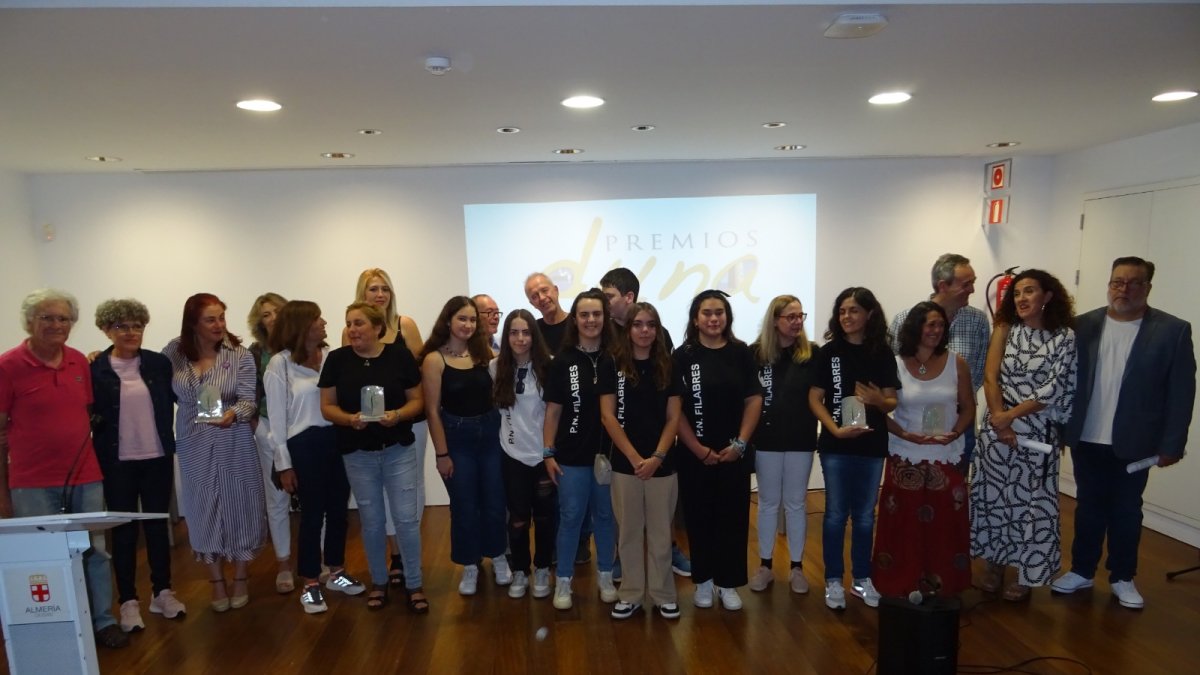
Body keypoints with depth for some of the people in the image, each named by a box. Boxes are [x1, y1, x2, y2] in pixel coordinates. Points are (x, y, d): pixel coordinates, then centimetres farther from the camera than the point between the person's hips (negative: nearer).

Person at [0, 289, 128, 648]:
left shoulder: (80, 362, 5)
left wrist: (95, 465, 11)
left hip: (86, 478, 4)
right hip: (33, 484, -4)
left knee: (94, 551, 10)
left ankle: (102, 621, 23)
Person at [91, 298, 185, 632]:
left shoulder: (159, 363, 2)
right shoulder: (95, 369, -4)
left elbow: (176, 399, 5)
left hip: (157, 458, 2)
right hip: (117, 463, -2)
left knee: (157, 525, 12)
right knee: (124, 530, 8)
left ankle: (162, 592, 26)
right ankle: (128, 601, 20)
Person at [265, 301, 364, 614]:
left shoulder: (330, 356, 4)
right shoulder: (279, 364, -5)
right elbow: (276, 417, -4)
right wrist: (283, 463, -5)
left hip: (336, 439, 4)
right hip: (304, 445, -4)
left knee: (338, 509, 12)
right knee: (312, 514, 5)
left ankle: (336, 572, 31)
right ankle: (310, 584, 21)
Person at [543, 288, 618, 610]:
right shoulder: (562, 361, -2)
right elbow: (553, 411, 0)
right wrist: (548, 452, -3)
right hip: (572, 455, -1)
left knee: (606, 515, 14)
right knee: (570, 517, 8)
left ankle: (605, 576, 31)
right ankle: (563, 581, 22)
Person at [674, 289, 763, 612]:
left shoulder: (741, 353, 2)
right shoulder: (683, 356, -3)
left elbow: (754, 400, 1)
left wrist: (739, 443, -7)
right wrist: (698, 449, -10)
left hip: (734, 452, 1)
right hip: (694, 454, -1)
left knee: (733, 518, 6)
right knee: (699, 518, 8)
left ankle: (728, 582, 21)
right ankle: (703, 580, 24)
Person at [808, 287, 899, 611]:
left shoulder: (883, 354, 1)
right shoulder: (828, 352, -3)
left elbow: (892, 402, 2)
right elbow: (814, 399, -4)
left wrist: (878, 400, -20)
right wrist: (836, 429, -17)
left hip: (872, 445, 2)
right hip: (835, 445, -2)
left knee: (865, 515, 13)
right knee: (836, 514, 6)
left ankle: (862, 579, 27)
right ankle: (833, 581, 18)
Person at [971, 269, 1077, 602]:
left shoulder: (1065, 337, -4)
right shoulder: (1005, 329, 2)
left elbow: (1055, 389, -10)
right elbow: (990, 377, -4)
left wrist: (1011, 415, -14)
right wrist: (998, 418, -13)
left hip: (1037, 429, -2)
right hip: (997, 425, 2)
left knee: (1031, 498, 6)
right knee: (994, 494, 9)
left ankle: (1025, 573, 23)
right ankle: (994, 564, 26)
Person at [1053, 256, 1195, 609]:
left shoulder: (1173, 331, -6)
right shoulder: (1084, 325, 0)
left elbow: (1181, 393, -6)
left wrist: (1172, 443, -8)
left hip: (1134, 443, -2)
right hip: (1086, 439, 2)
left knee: (1126, 511, 13)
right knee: (1088, 507, 14)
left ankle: (1123, 578, 28)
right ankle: (1082, 571, 27)